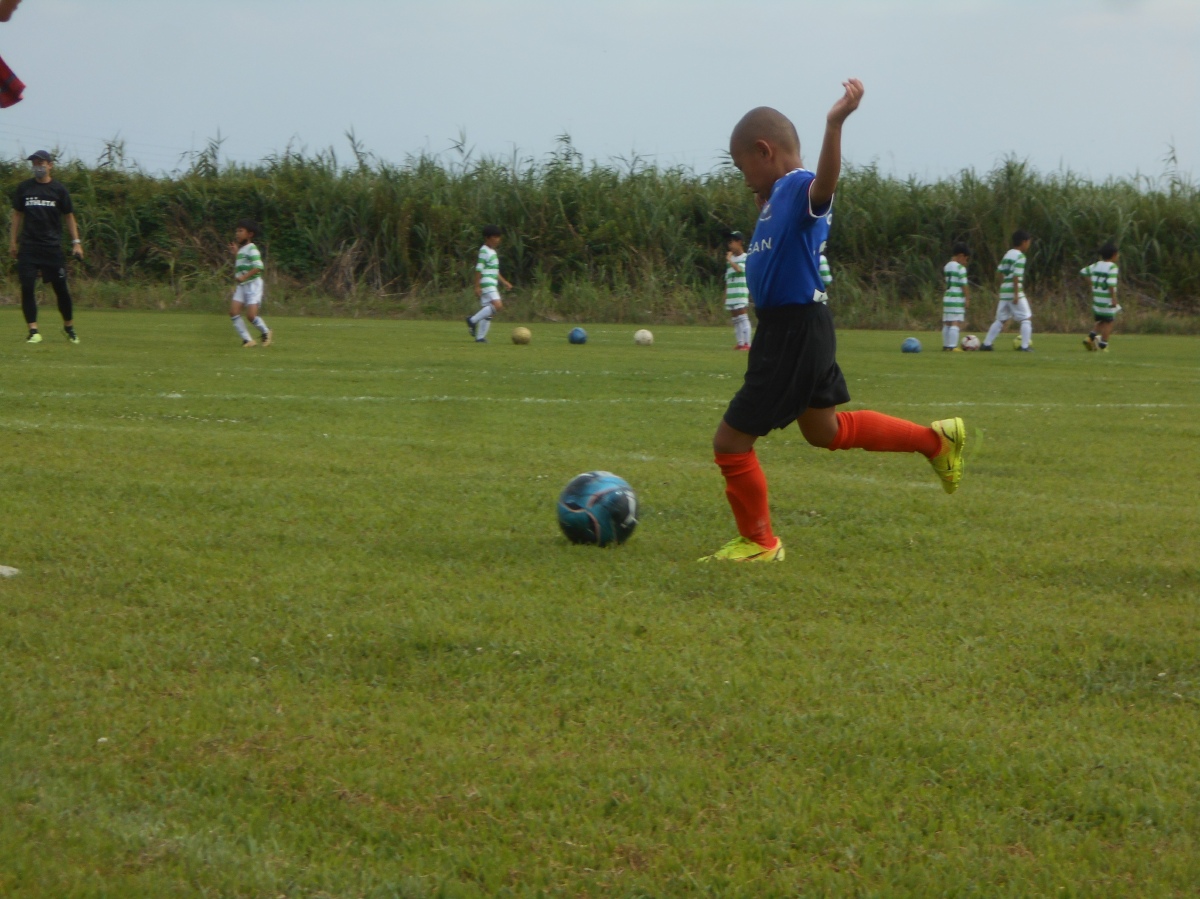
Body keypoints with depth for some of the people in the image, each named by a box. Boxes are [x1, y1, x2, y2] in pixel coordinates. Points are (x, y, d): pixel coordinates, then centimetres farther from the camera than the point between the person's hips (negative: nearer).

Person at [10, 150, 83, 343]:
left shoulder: (59, 190, 3)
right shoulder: (24, 188, 8)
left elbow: (69, 216, 9)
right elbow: (17, 214, 15)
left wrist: (76, 242, 3)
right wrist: (13, 241, 11)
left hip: (52, 246, -1)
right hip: (28, 246, 1)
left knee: (61, 288, 1)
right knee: (27, 287, -9)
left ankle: (69, 327, 19)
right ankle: (33, 331, -6)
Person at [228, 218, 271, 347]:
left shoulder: (251, 249, -12)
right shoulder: (240, 250, 15)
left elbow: (258, 267, -23)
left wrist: (244, 277, -28)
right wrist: (235, 254, 19)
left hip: (253, 284, -8)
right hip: (242, 286, 8)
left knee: (251, 315, -13)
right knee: (233, 312, -7)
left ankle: (266, 333, 15)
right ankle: (247, 340, -3)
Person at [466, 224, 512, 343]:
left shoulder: (492, 252, 21)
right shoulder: (484, 251, -9)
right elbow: (479, 269, -14)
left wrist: (504, 282, 30)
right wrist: (477, 286, -18)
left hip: (492, 284, 10)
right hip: (486, 284, -10)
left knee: (487, 311, 6)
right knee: (497, 305, -22)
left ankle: (480, 337, 6)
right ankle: (473, 320, -15)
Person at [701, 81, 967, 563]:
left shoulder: (800, 188, -17)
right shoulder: (780, 193, 12)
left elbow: (824, 183, -43)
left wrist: (835, 125, -58)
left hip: (795, 334, -11)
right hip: (787, 329, 11)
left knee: (731, 441, -2)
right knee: (825, 430, 28)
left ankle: (758, 542, 15)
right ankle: (937, 440, 39)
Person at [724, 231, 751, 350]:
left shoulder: (745, 258, -2)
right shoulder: (731, 259, 17)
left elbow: (740, 269, -21)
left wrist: (729, 260, -11)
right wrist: (725, 295, 17)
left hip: (741, 294, -7)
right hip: (731, 294, 7)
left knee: (743, 317, -12)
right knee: (735, 320, 7)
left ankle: (746, 343, -16)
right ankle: (740, 343, 12)